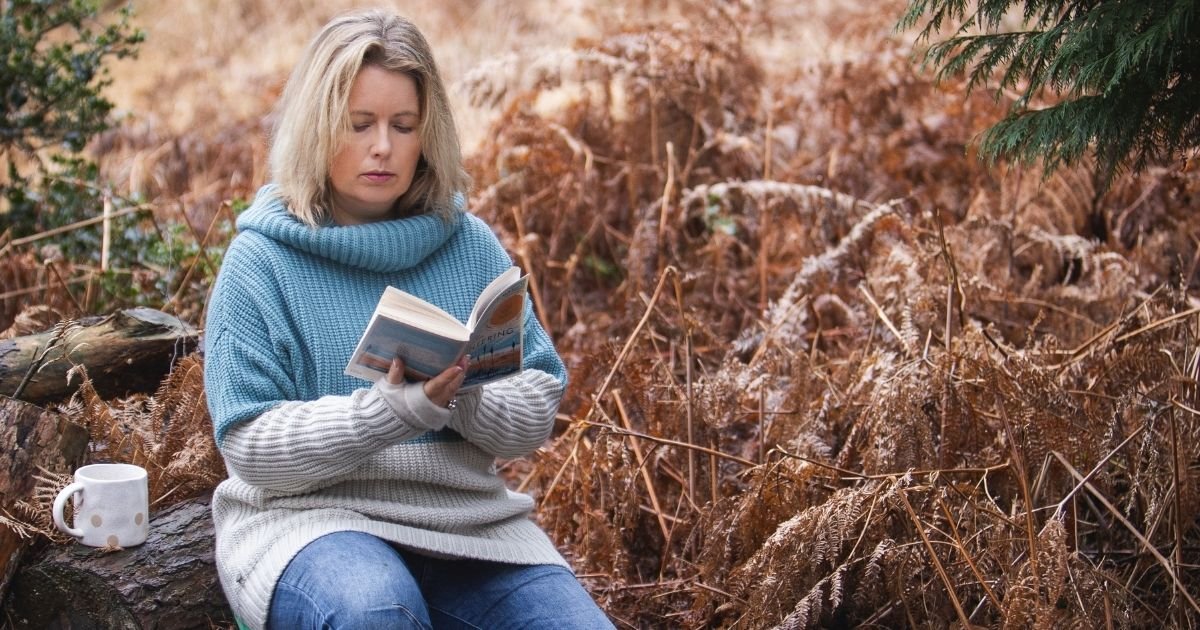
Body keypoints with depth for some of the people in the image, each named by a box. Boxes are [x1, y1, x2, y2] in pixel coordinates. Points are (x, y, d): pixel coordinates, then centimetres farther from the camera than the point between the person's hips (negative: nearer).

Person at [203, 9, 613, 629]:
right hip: (312, 514, -3)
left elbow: (538, 407, 4)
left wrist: (463, 398, -18)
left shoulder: (469, 243, 6)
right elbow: (250, 446, -10)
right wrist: (390, 409, -23)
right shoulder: (262, 260, -4)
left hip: (468, 520, 4)